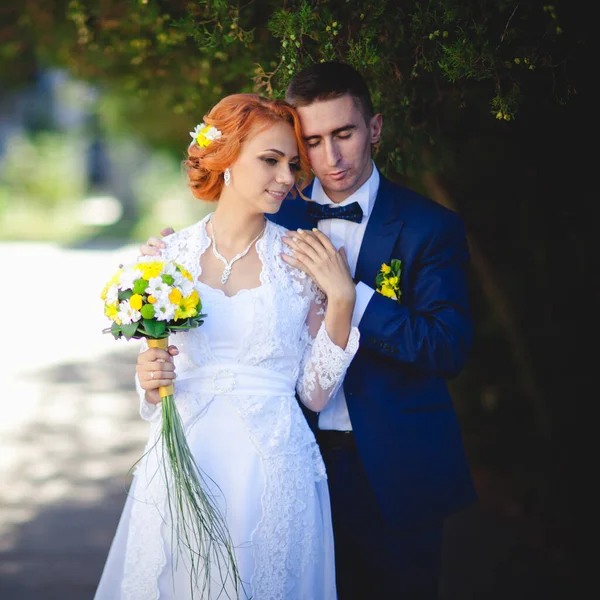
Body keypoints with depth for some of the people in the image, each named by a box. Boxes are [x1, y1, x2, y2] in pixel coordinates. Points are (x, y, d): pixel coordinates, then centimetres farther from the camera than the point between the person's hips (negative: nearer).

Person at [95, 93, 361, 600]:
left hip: (274, 473, -1)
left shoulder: (303, 261, -2)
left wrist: (341, 299, -10)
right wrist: (150, 381, -11)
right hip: (183, 469, 1)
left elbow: (316, 394, -2)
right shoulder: (169, 255, 1)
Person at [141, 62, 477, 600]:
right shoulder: (277, 218, 4)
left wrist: (347, 290, -27)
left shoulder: (431, 226, -7)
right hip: (305, 458, 3)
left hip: (392, 473, -2)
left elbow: (450, 349, -17)